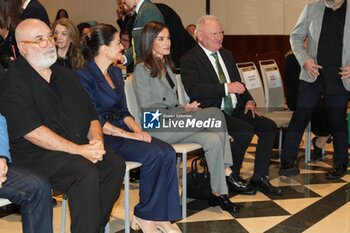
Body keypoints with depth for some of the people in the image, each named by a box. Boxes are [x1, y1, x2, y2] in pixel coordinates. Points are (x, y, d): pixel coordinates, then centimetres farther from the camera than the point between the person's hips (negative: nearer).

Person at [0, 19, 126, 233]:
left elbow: (92, 115, 19)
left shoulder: (65, 75, 19)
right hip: (35, 154, -7)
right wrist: (78, 150, -21)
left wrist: (96, 139, -4)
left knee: (116, 163, -18)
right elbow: (31, 131, -16)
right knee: (86, 172, -31)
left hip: (80, 148, 7)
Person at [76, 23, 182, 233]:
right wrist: (127, 135, -17)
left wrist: (138, 130, -1)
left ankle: (162, 216, -14)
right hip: (103, 136, -8)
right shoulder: (84, 75, -9)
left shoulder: (116, 72, 17)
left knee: (168, 152, -17)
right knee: (154, 155, -26)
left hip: (122, 129, 8)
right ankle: (145, 216, -12)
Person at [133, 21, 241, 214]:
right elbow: (149, 110, -11)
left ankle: (219, 193, -19)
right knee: (215, 113, -23)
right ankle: (227, 173, -14)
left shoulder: (166, 65, 20)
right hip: (158, 127, -7)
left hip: (174, 121, 7)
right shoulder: (142, 69, -5)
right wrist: (183, 111, -15)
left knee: (213, 140, -23)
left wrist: (186, 109, 2)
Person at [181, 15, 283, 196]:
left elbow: (238, 83, 25)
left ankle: (259, 179, 3)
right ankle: (231, 177, -5)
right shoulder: (190, 59, -6)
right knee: (245, 130, -28)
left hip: (235, 110, 8)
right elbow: (192, 89, -22)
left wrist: (249, 100, 4)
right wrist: (226, 88, -26)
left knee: (269, 126, -8)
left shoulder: (226, 55, 19)